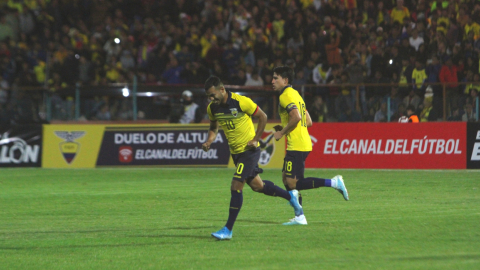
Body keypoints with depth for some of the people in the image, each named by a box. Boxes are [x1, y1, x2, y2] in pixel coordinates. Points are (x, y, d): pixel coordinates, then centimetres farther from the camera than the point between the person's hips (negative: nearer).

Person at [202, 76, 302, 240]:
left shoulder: (241, 102, -20)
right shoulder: (212, 108, -2)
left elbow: (262, 117, -9)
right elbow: (214, 128, 16)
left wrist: (255, 140, -12)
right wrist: (209, 142, -4)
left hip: (249, 151, -7)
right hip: (235, 152, 7)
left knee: (236, 187, -13)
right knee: (257, 186, 14)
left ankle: (228, 230, -9)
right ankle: (290, 196, 38)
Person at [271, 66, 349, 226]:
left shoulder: (286, 96, -10)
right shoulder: (295, 94, 20)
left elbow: (296, 117, -25)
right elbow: (308, 122, 22)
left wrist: (282, 133, -12)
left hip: (296, 146, -10)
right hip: (304, 144, 10)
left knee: (292, 183, -12)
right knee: (287, 179, 11)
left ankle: (333, 183, -14)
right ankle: (299, 217, 11)